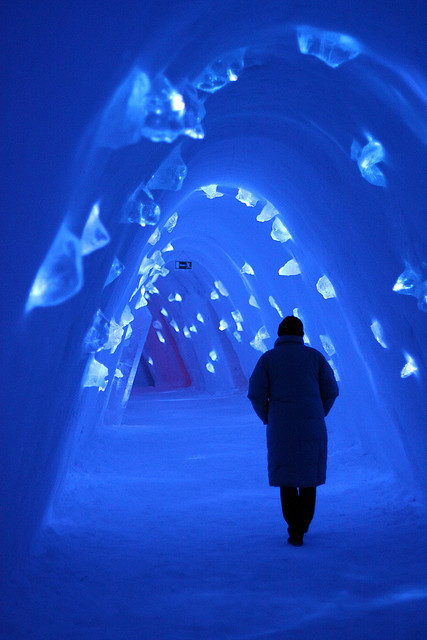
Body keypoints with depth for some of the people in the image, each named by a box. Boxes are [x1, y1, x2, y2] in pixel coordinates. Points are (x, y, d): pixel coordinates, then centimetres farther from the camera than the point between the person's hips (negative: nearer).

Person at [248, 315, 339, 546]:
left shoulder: (268, 358, 4)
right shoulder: (314, 356, 6)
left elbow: (256, 394, -4)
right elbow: (331, 391, 3)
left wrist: (268, 419, 11)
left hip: (281, 427, 0)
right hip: (312, 427, 1)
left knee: (286, 477, 11)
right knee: (308, 474, 18)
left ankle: (295, 532, 3)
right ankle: (302, 525, 19)